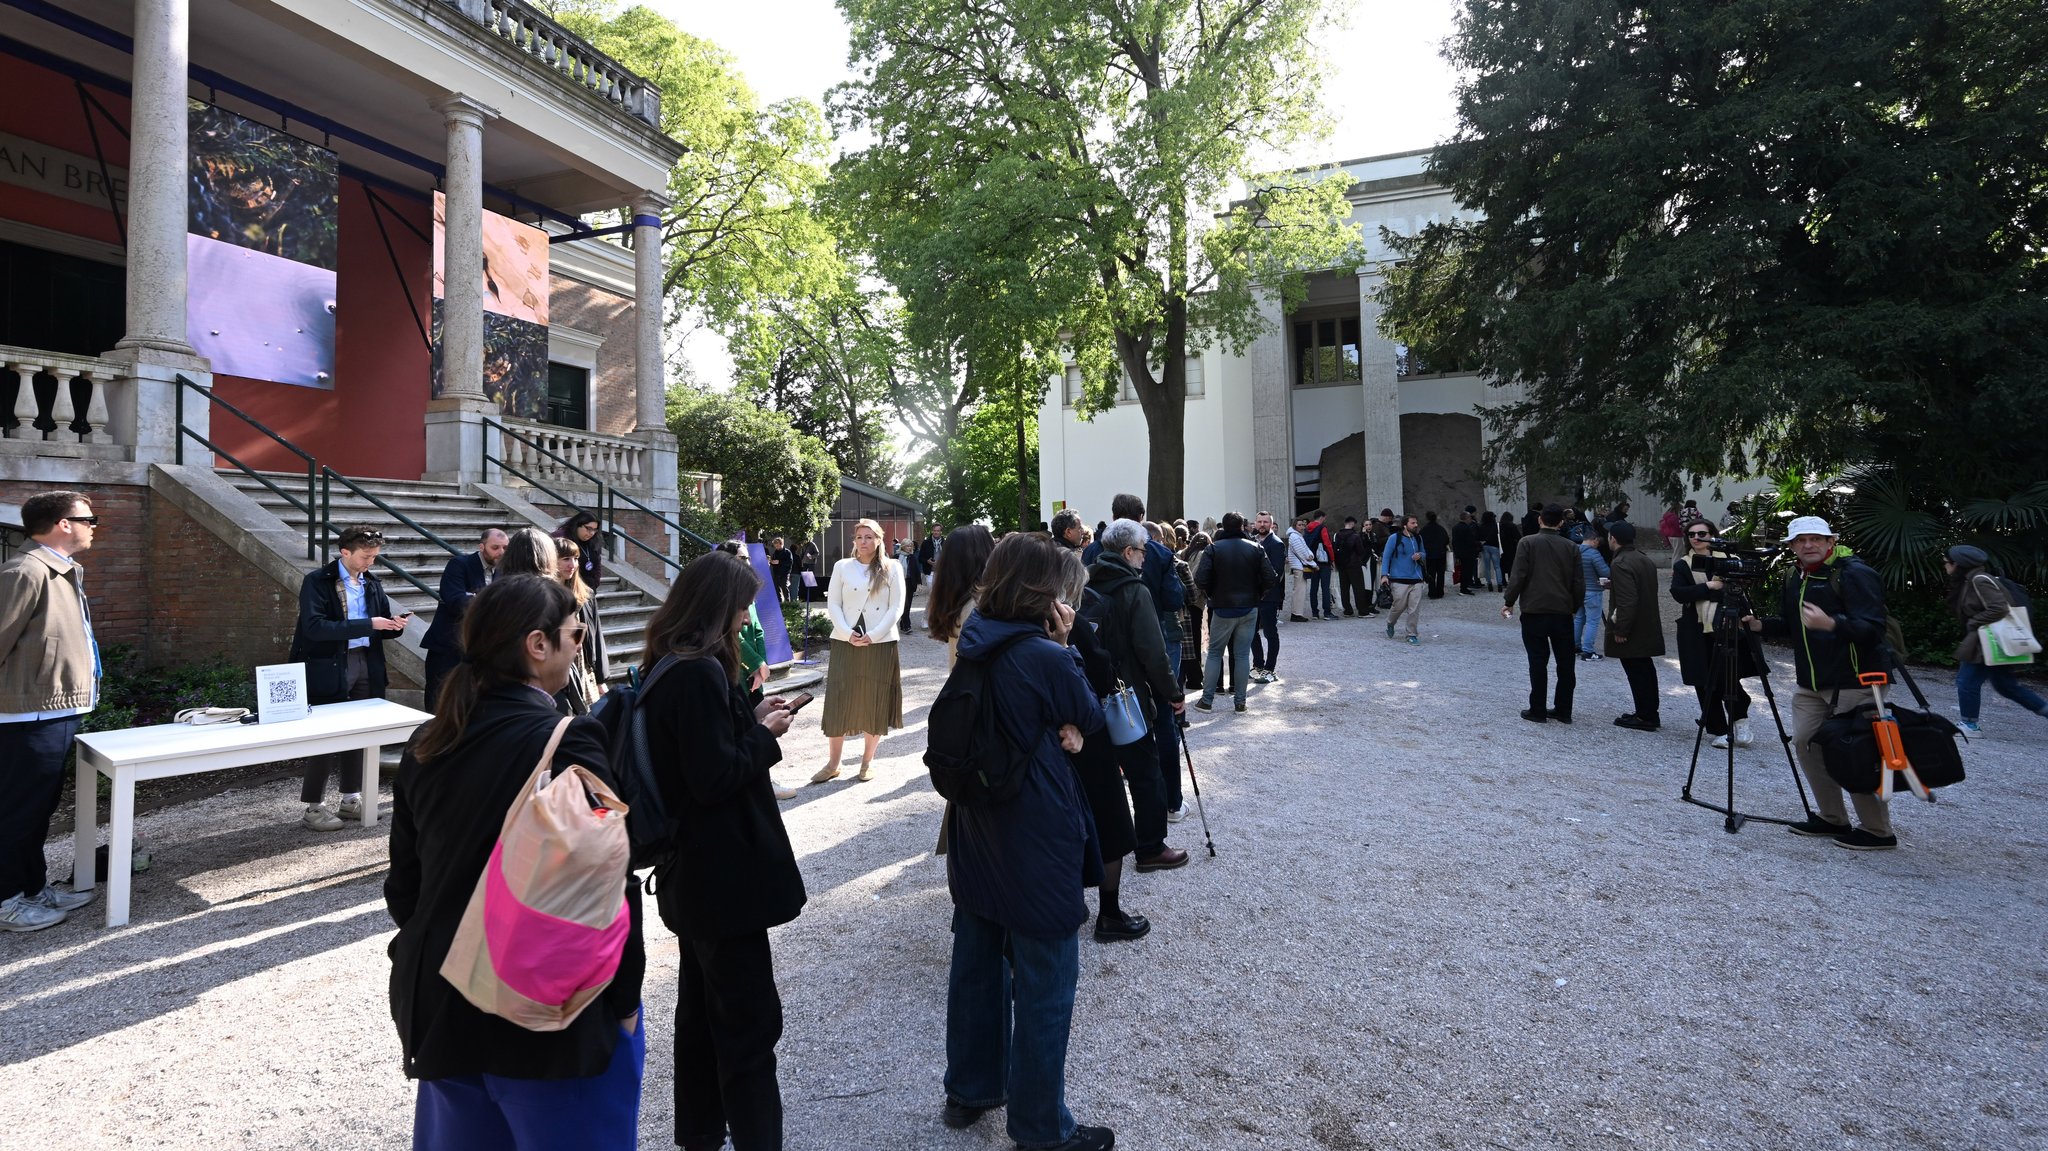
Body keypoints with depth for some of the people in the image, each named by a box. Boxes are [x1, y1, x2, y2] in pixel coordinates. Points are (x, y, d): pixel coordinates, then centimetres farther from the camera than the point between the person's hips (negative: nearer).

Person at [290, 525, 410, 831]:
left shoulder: (373, 582, 9)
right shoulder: (317, 581, -9)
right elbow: (315, 627, -21)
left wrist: (394, 625, -10)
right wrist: (368, 624, -25)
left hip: (366, 664, 6)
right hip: (329, 667, -6)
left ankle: (351, 800, 22)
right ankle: (313, 807, 9)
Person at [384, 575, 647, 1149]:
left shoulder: (429, 743, 1)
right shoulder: (566, 744, -21)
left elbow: (403, 880, 9)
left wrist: (427, 964, 22)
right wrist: (624, 999, -8)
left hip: (443, 1003, 7)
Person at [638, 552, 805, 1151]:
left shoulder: (666, 667, 7)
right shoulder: (702, 673, -23)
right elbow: (717, 777, -24)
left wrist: (749, 717, 6)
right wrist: (765, 733, -11)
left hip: (691, 870, 11)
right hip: (722, 872, -11)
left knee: (702, 1005, 22)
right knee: (751, 1018, -1)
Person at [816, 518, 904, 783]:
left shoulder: (892, 568, 3)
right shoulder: (842, 567, 7)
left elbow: (896, 607, -2)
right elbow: (833, 605, 3)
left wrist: (873, 636, -12)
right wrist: (847, 634, -12)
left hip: (880, 643, -1)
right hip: (845, 642, 1)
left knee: (875, 702, 5)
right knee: (839, 701, 1)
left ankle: (868, 760, 18)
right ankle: (833, 763, 11)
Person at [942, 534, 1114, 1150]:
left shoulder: (972, 647, -1)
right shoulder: (1044, 656, -23)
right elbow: (1091, 718, -6)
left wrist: (1060, 730, -6)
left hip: (974, 832, 8)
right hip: (1037, 840, -8)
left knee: (976, 962, 21)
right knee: (1045, 984, 8)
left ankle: (968, 1090, 39)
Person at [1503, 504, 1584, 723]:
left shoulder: (1528, 543, -6)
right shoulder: (1571, 547, 3)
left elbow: (1518, 576, -11)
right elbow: (1579, 583, 4)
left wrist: (1509, 602, 0)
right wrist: (1574, 607, 17)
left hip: (1534, 612, -2)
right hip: (1562, 612, 3)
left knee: (1538, 662, 3)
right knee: (1565, 663, 11)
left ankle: (1537, 710, 7)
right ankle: (1563, 710, 17)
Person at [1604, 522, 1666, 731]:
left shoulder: (1620, 564, -20)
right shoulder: (1646, 560, 10)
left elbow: (1627, 600, -25)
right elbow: (1648, 591, 17)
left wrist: (1620, 630, -21)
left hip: (1631, 632, -9)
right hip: (1648, 626, 9)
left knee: (1637, 673, -2)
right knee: (1646, 670, 17)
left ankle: (1644, 717, 3)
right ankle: (1649, 713, 27)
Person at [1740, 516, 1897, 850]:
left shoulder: (1855, 574, -14)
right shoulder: (1795, 579, 11)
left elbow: (1873, 629, -23)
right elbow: (1791, 625, 20)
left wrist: (1831, 624, -39)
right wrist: (1760, 624, 2)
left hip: (1854, 683, -8)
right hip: (1811, 683, 8)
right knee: (1805, 744, 9)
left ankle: (1878, 832, 12)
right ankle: (1832, 819, 23)